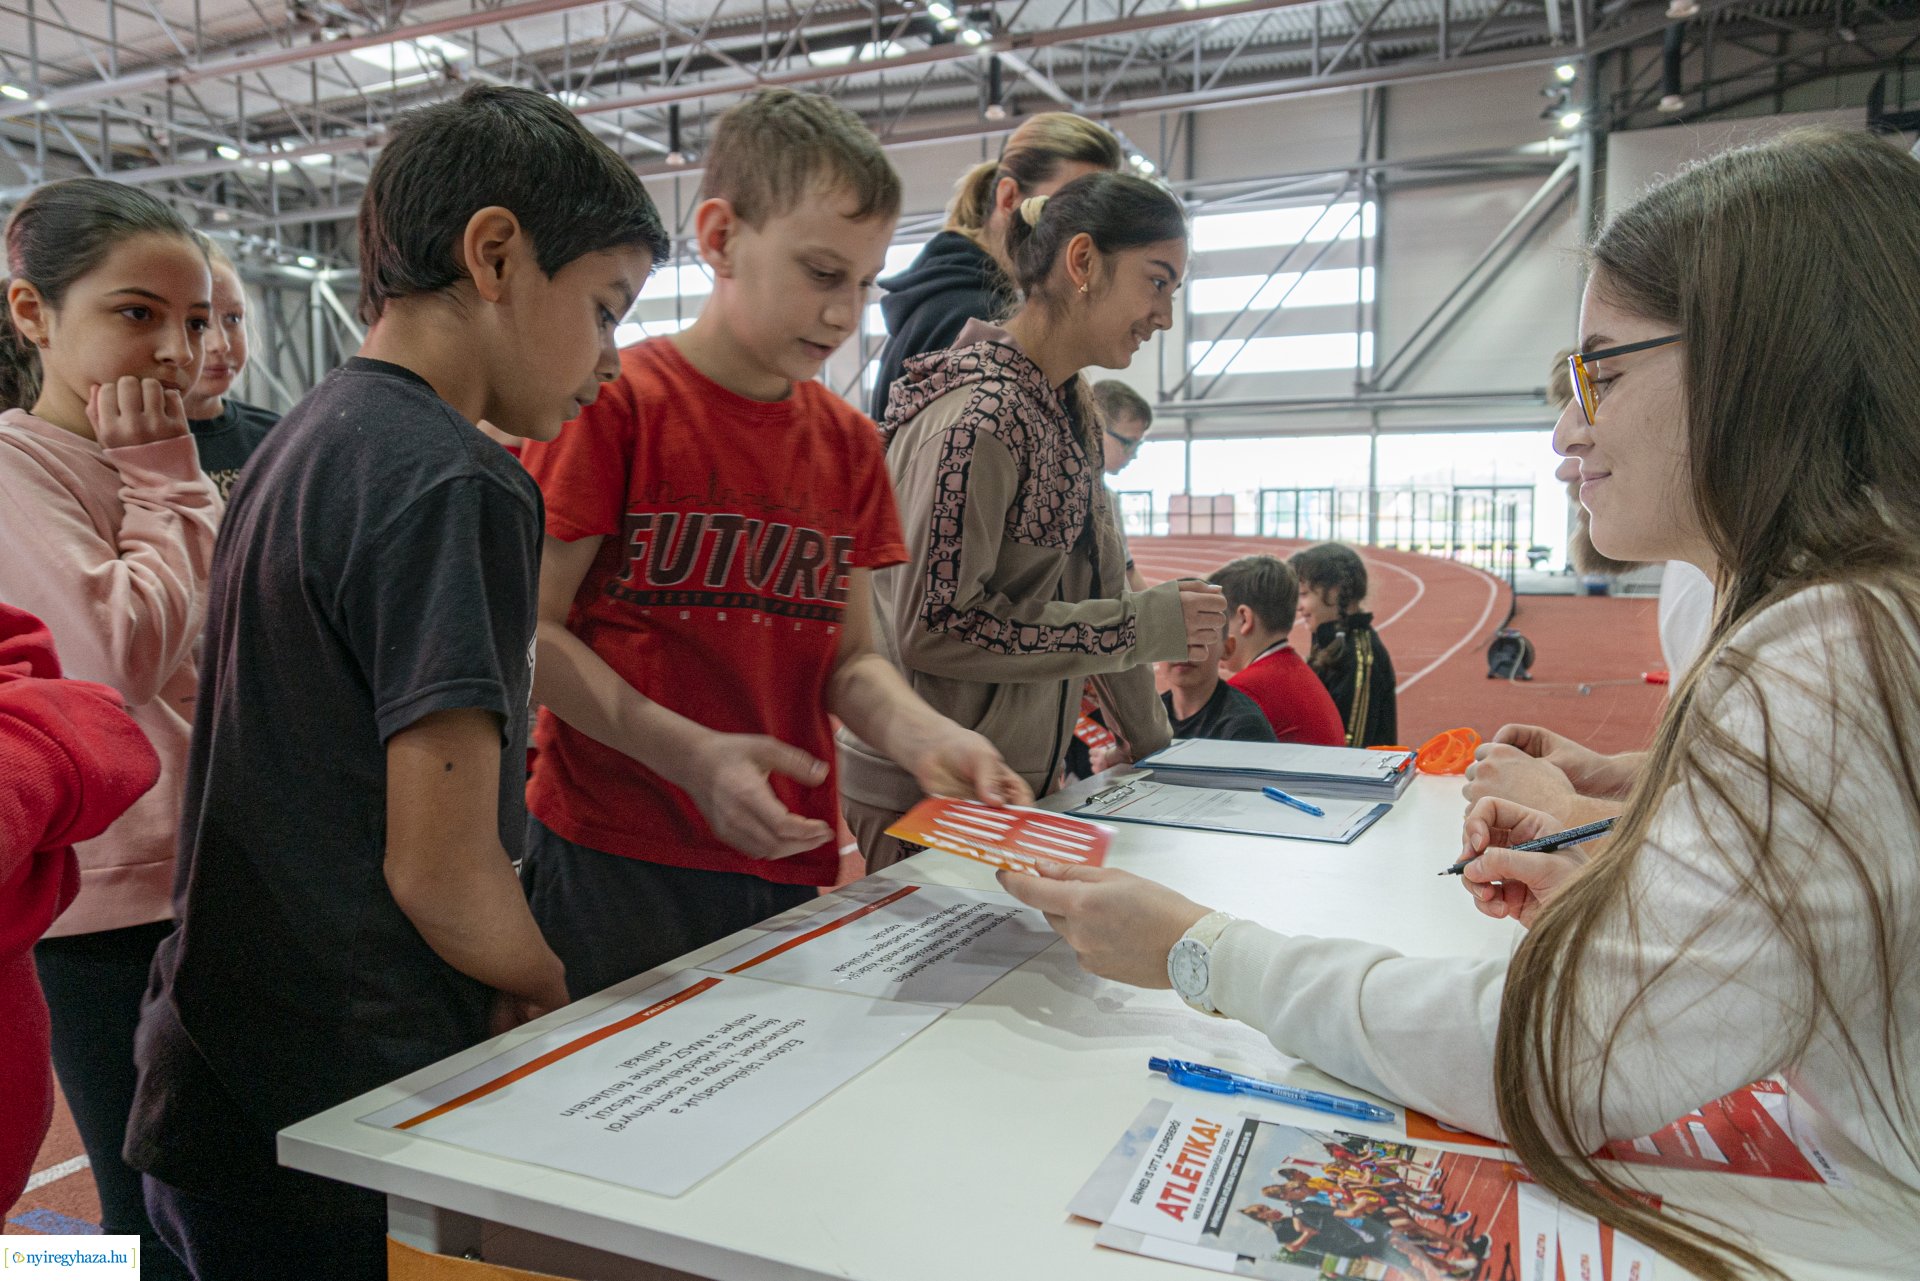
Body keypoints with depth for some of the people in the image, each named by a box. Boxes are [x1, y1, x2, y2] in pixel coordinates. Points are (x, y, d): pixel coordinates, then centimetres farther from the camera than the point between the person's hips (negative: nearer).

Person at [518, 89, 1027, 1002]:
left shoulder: (849, 443, 8)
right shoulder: (614, 402, -8)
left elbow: (848, 656, 8)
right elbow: (533, 632, -10)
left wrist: (923, 736, -12)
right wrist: (691, 755, -22)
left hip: (785, 859, 5)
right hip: (614, 858, -4)